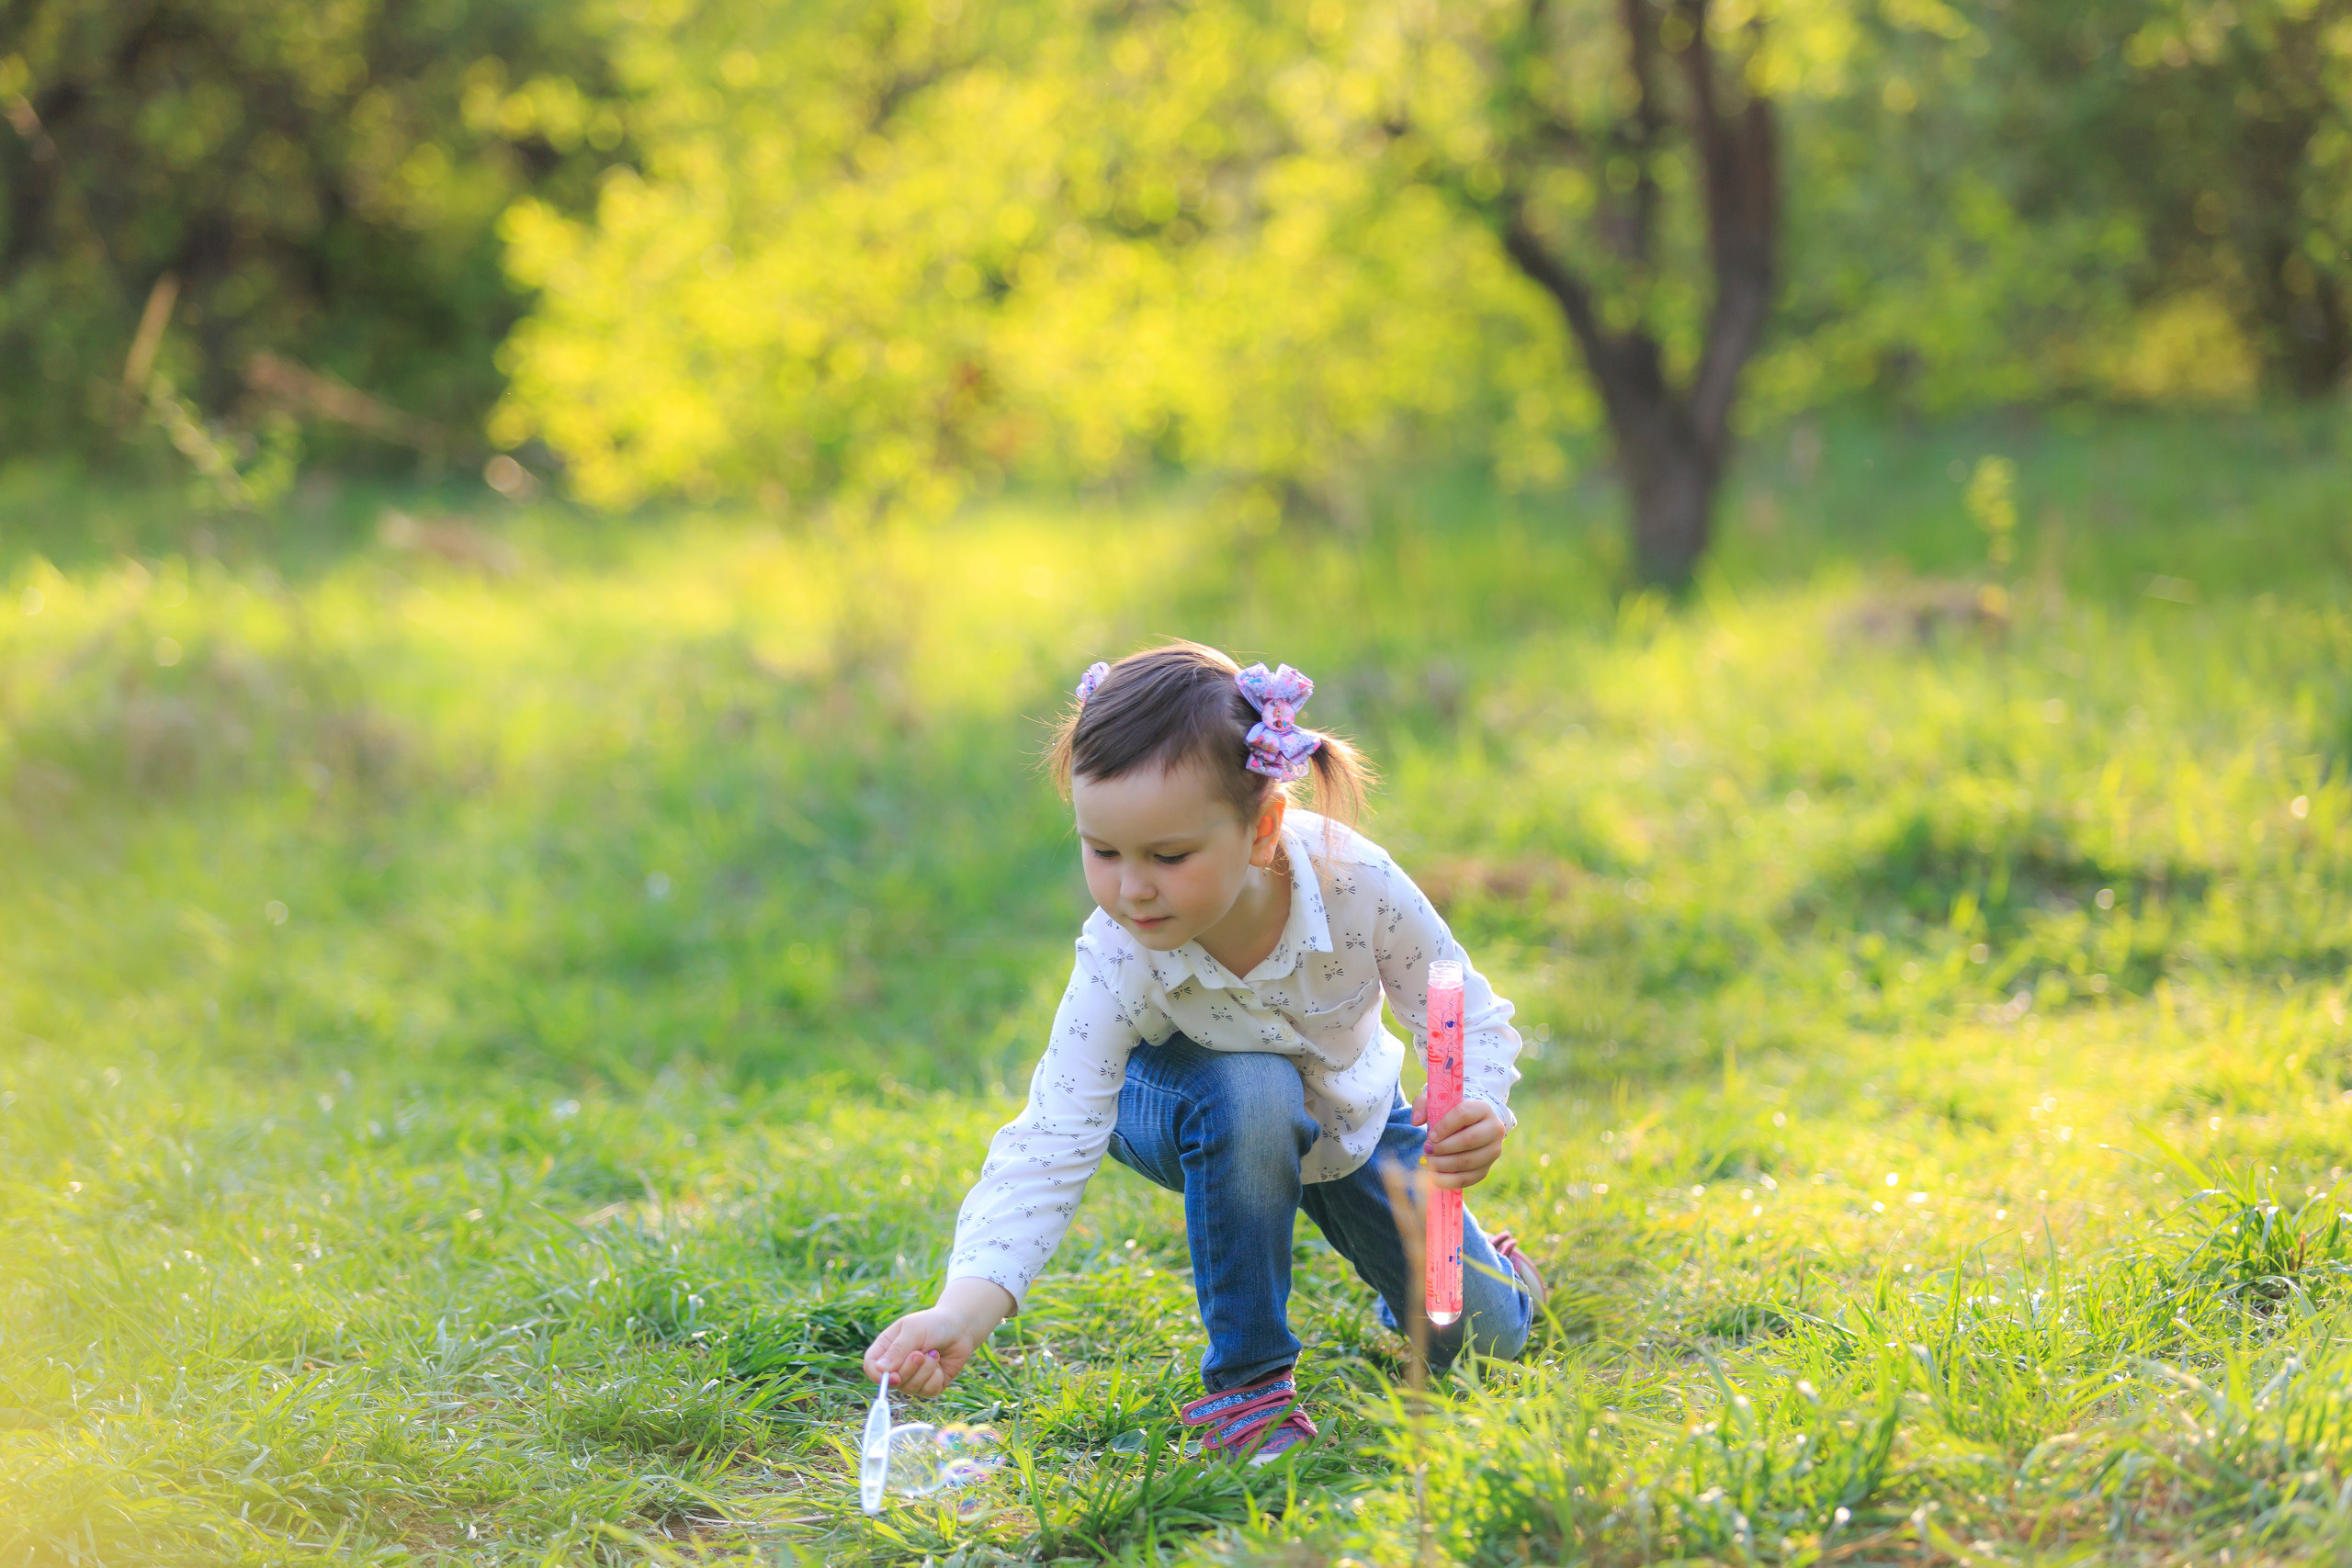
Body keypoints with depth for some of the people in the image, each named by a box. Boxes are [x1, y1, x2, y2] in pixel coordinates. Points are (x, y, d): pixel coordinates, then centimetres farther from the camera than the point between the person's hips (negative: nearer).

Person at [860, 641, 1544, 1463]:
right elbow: (1050, 1146, -42)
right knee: (1251, 1095, -40)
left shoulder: (1354, 881, -36)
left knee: (1484, 1334, 2)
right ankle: (1246, 1377, -20)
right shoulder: (1117, 963, -38)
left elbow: (1468, 1017, -21)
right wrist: (963, 1309, -56)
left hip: (1350, 1109, 2)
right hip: (1190, 1109, -2)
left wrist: (1478, 1111, -43)